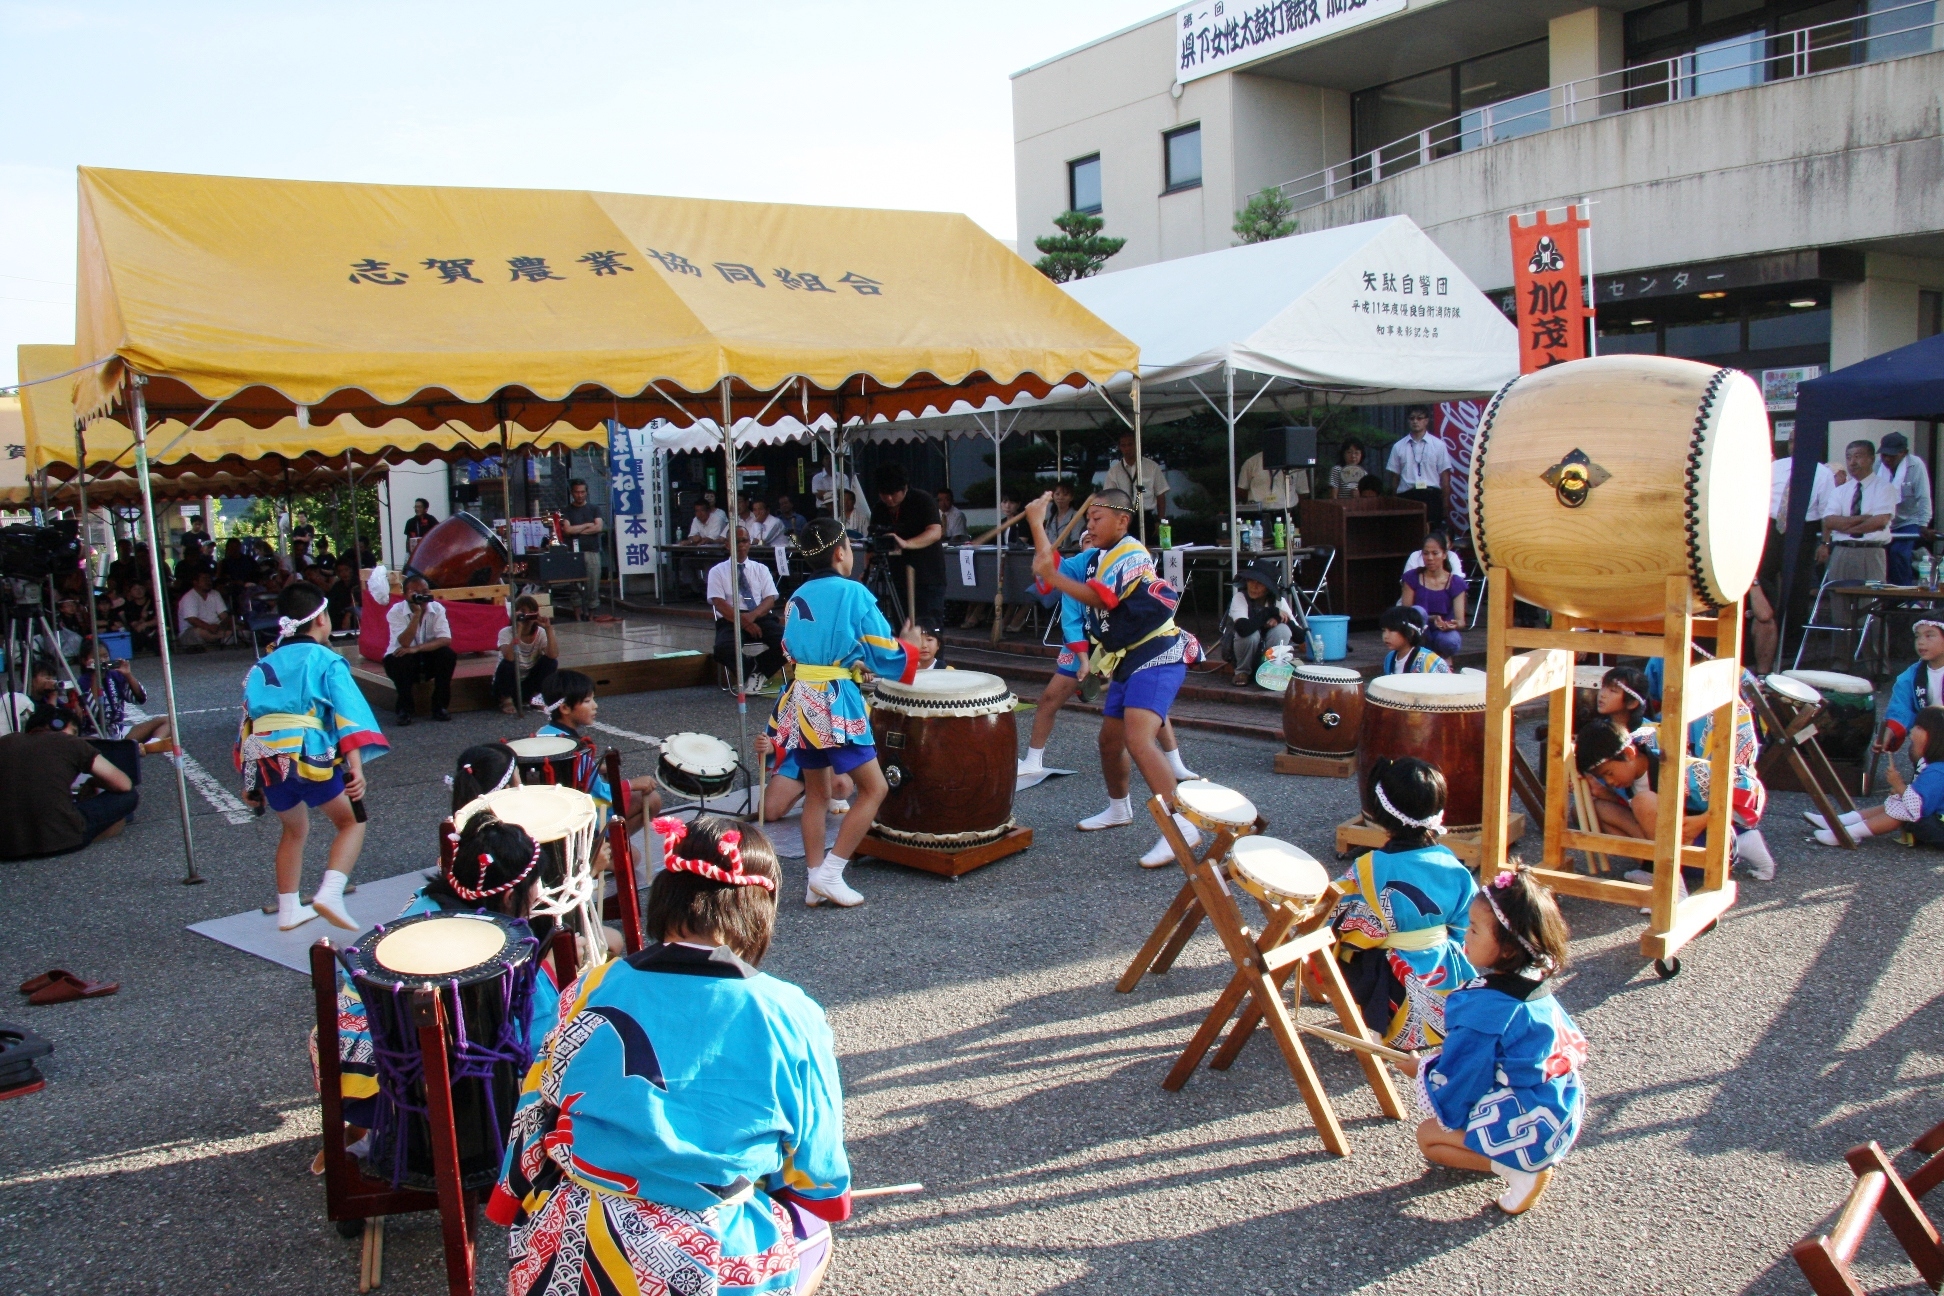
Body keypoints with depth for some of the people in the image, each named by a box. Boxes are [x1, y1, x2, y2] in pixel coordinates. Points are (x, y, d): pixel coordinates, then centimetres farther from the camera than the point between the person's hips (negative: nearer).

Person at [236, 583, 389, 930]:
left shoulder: (263, 666, 21)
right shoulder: (326, 661, 5)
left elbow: (247, 722, 21)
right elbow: (348, 713, -9)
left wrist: (249, 780, 26)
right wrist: (356, 769, -18)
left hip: (263, 757, 6)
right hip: (310, 753, -6)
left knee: (295, 830, 27)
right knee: (351, 822, 10)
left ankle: (288, 910, 30)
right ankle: (330, 893, -11)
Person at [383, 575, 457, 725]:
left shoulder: (437, 608, -10)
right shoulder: (395, 612, -16)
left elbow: (445, 639, -21)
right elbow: (405, 643, -29)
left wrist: (417, 648, -35)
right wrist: (417, 613, -34)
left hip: (428, 657, 2)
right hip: (404, 658, -2)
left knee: (448, 655, -27)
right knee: (401, 662, -36)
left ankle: (439, 706, -13)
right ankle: (404, 709, -16)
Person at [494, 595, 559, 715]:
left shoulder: (540, 633, -8)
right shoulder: (506, 632, -17)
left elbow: (553, 655, -25)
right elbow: (509, 657, -37)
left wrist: (548, 629, -29)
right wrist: (518, 630, -39)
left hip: (530, 682, 3)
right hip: (508, 685, -2)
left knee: (551, 661, -19)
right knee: (507, 664, -32)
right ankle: (506, 700, -7)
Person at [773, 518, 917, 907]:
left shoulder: (796, 597, 10)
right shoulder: (853, 593, -8)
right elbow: (885, 655, -8)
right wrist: (909, 644, 13)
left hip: (800, 699, 7)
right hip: (836, 701, -7)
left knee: (817, 794, 15)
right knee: (874, 788, 2)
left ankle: (815, 882, 17)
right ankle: (830, 873, -2)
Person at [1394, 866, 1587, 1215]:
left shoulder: (1483, 1010, -28)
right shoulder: (1538, 987, -3)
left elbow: (1456, 1080, -17)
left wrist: (1419, 1068, 7)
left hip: (1530, 1129, -9)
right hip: (1564, 1113, 9)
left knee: (1429, 1137, 5)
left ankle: (1520, 1169, -5)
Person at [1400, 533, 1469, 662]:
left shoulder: (1455, 582, 1)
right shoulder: (1412, 578, 1)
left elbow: (1461, 621, -8)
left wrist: (1454, 625, -34)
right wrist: (1432, 619, -24)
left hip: (1444, 632, 0)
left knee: (1451, 640, -36)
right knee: (1417, 611, -32)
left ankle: (1445, 657, 1)